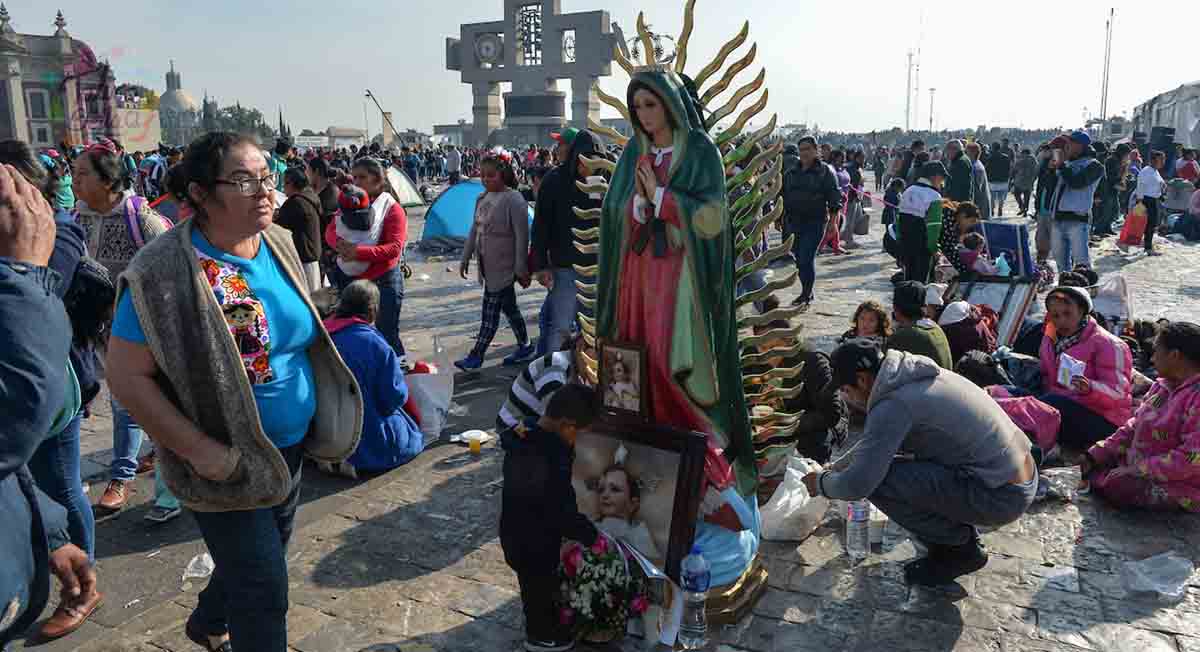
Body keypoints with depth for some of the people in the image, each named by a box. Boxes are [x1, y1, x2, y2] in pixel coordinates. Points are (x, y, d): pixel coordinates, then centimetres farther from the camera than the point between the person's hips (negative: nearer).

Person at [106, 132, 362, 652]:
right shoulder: (164, 273, -22)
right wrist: (199, 450, -22)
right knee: (264, 590, 4)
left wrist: (324, 413, 6)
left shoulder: (279, 245, -1)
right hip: (229, 465, -7)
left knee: (260, 557, 26)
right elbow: (127, 376, -20)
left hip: (291, 448, 7)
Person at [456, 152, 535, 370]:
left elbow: (521, 235, -15)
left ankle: (476, 356, 2)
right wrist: (465, 258, 18)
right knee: (508, 308, 14)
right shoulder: (482, 198, 9)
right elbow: (474, 230, 18)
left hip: (503, 265, -8)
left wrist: (521, 268, -16)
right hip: (489, 265, 8)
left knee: (490, 311, -4)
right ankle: (525, 347, 26)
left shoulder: (513, 199, -14)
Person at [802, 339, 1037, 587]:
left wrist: (821, 484, -1)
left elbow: (856, 485, -21)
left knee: (877, 479, -14)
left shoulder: (893, 404, -20)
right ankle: (963, 535, 19)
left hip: (1000, 497, -9)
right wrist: (836, 468, 24)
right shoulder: (916, 378, 9)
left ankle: (959, 549, 4)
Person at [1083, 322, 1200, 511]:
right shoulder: (1162, 385, 6)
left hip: (1177, 485, -9)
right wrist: (1098, 453, 0)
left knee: (1114, 485, -23)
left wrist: (1139, 470, -24)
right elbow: (1135, 425, 10)